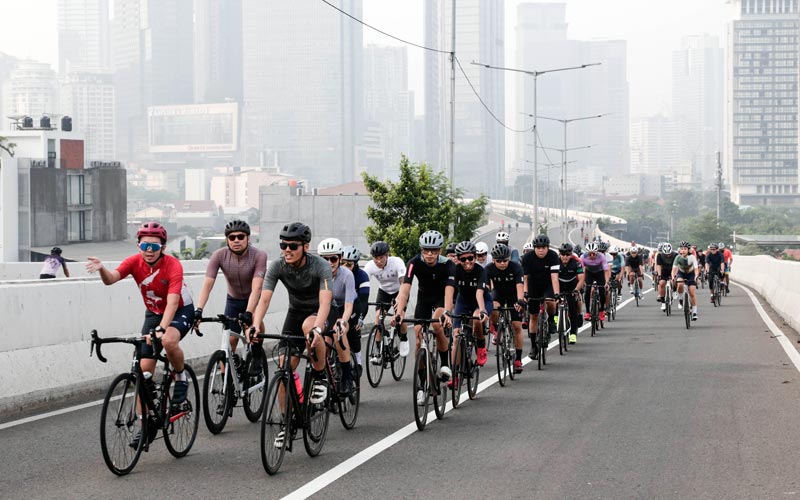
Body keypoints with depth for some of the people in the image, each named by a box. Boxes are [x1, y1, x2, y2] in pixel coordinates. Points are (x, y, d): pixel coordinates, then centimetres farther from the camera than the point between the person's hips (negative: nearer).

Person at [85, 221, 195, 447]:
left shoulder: (173, 265, -27)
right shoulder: (135, 262, -15)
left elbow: (172, 302, -36)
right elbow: (111, 278, -31)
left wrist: (161, 329, -50)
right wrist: (101, 269, -53)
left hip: (181, 311, -4)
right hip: (153, 313, 4)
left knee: (168, 341, -38)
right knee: (144, 369, -4)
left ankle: (181, 379, -8)